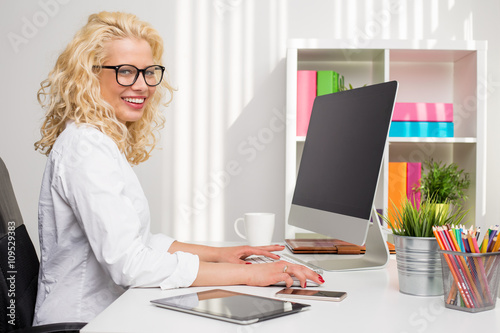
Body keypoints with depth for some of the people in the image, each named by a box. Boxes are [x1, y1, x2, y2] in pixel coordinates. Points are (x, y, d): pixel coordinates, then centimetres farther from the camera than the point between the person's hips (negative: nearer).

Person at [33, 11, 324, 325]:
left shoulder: (109, 142, 10)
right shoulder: (86, 146, -18)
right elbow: (128, 263, -24)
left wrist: (217, 253, 6)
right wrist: (246, 274, -23)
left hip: (107, 312, 8)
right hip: (81, 322, -8)